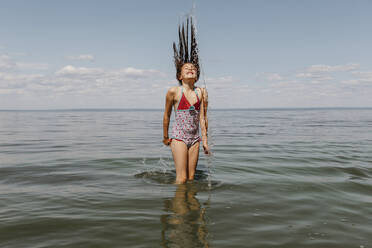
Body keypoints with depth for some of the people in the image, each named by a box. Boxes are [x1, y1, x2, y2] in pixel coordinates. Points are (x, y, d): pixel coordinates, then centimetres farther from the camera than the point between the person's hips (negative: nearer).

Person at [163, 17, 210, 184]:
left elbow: (203, 117, 4)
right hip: (178, 137, -3)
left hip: (195, 138, 3)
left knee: (191, 178, 9)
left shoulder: (202, 92, 3)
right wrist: (165, 137, 12)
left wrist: (205, 140, 4)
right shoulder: (173, 92, -6)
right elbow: (166, 115, 4)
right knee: (181, 178, -4)